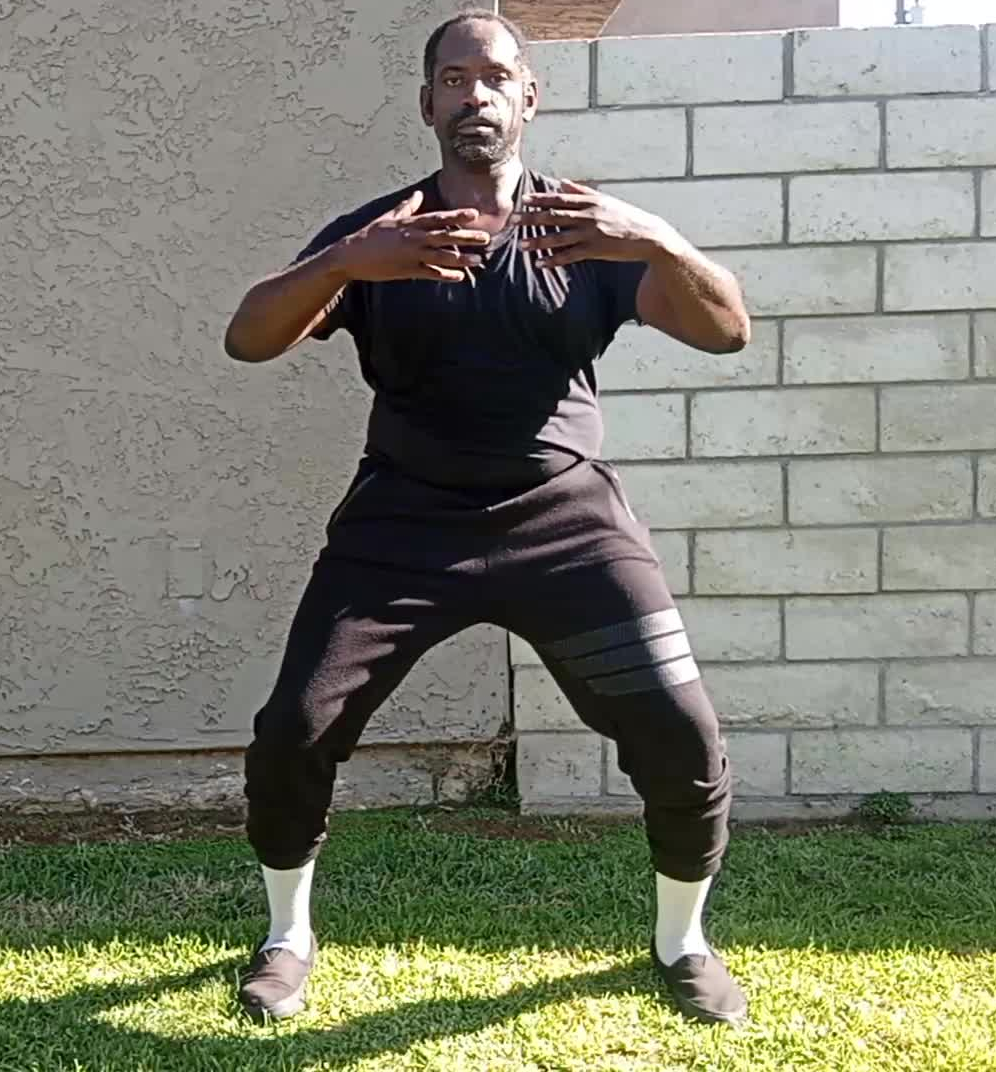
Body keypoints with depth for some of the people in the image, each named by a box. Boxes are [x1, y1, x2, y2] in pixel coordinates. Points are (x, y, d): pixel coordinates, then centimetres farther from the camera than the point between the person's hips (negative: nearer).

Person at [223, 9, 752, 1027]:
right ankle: (288, 936, 21)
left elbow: (728, 330, -8)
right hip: (405, 519, 0)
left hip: (563, 515, 0)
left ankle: (680, 941, 20)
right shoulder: (375, 234, 2)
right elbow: (246, 340, -11)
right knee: (291, 731, -7)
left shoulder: (589, 231, 3)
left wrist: (656, 240, -29)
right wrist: (344, 263, -31)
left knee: (684, 737, -9)